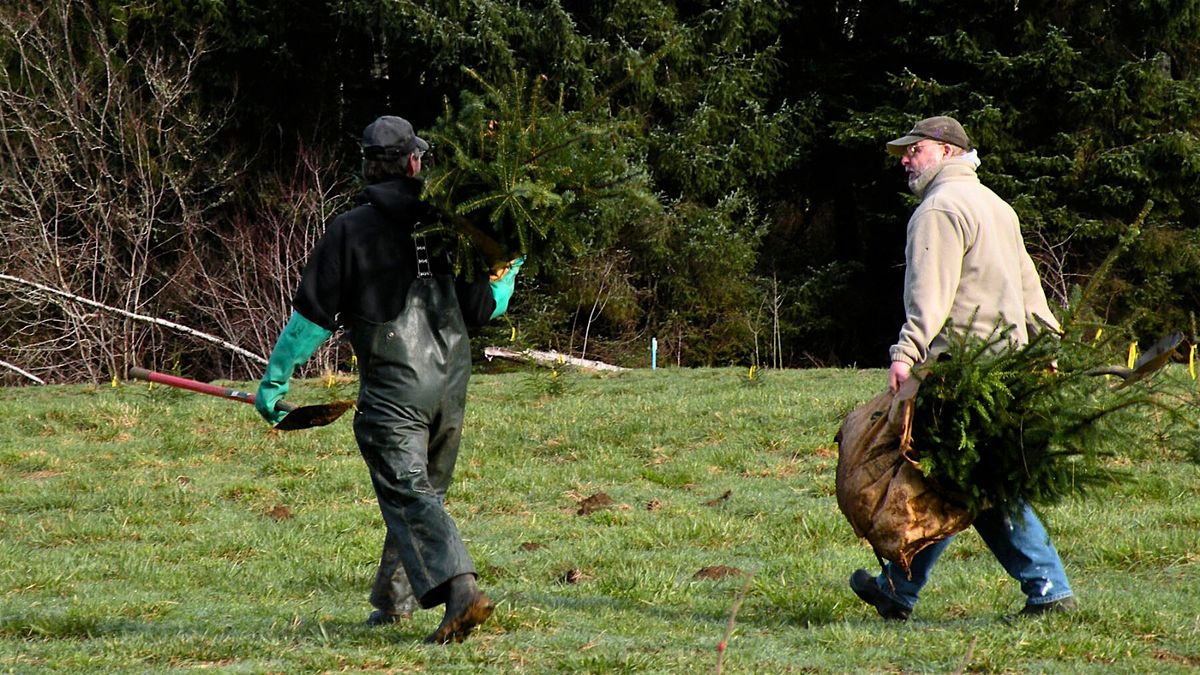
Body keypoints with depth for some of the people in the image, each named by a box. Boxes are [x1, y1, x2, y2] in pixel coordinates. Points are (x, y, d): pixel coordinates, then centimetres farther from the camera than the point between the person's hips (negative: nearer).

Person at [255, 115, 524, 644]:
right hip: (451, 383, 5)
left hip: (391, 386, -5)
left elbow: (313, 314, -3)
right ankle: (395, 599, 27)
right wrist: (510, 273, 29)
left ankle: (460, 590, -30)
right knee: (424, 490, 18)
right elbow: (482, 308, 9)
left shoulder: (350, 229, -4)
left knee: (408, 494, -11)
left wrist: (273, 379, 4)